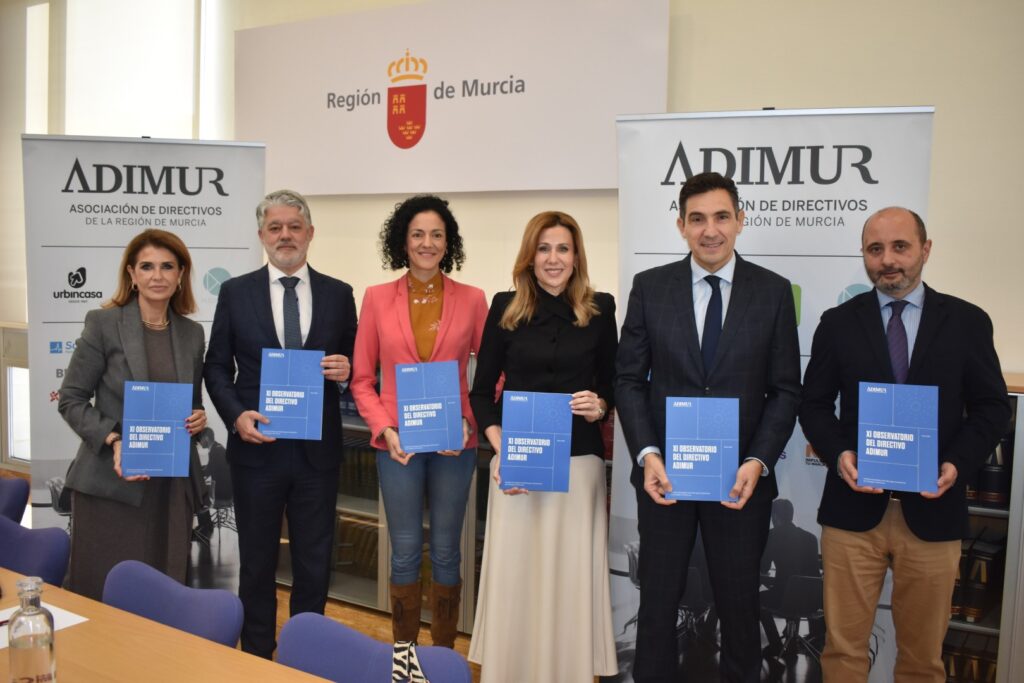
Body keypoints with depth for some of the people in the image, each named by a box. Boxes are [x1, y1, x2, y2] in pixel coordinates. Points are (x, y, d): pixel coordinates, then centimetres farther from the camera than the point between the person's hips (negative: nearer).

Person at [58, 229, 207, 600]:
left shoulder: (193, 333, 9)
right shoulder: (102, 323, -3)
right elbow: (70, 400, -2)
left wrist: (198, 417, -4)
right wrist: (114, 440, -17)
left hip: (174, 484, 4)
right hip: (111, 483, -3)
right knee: (104, 595, 2)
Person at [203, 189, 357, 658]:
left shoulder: (338, 294, 3)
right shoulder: (235, 292, 2)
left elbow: (353, 364, 9)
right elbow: (216, 367, 4)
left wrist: (346, 369, -14)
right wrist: (235, 416, -12)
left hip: (318, 450, 1)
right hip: (256, 447, 0)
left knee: (314, 564, 11)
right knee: (257, 562, 13)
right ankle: (257, 655, 29)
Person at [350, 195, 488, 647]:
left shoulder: (472, 300, -1)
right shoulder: (378, 299, 0)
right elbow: (361, 379, 2)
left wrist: (470, 422, -13)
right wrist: (383, 429, -10)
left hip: (454, 443, 0)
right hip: (398, 443, 0)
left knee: (446, 552, 11)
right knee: (405, 553, 8)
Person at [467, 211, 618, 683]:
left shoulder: (601, 309, 3)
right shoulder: (505, 308, 2)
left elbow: (613, 383, 10)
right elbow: (482, 390, 4)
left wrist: (600, 406, -12)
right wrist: (498, 447, -9)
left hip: (579, 461, 0)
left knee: (571, 573, 5)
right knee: (513, 571, 5)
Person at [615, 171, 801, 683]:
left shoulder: (773, 291, 0)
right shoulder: (649, 287, 0)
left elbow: (785, 390, 1)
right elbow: (629, 378, 1)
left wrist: (758, 462, -12)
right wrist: (647, 455, -11)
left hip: (741, 477, 0)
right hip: (665, 472, 0)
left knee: (739, 604, 13)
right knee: (658, 602, 12)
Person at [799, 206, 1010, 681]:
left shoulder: (967, 322, 3)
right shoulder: (838, 323, 4)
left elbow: (991, 407, 4)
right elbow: (814, 405, 5)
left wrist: (958, 463, -12)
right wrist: (838, 455, -13)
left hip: (933, 510, 0)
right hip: (854, 508, 0)